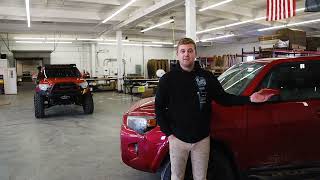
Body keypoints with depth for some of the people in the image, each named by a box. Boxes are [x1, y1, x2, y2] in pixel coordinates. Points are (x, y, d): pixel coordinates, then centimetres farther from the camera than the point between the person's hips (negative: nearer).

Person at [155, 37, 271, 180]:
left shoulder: (207, 76, -1)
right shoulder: (168, 79, -5)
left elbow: (223, 98, 4)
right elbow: (159, 107, -2)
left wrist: (249, 99, -6)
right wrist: (168, 133, -7)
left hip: (202, 139, 1)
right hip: (177, 139, -1)